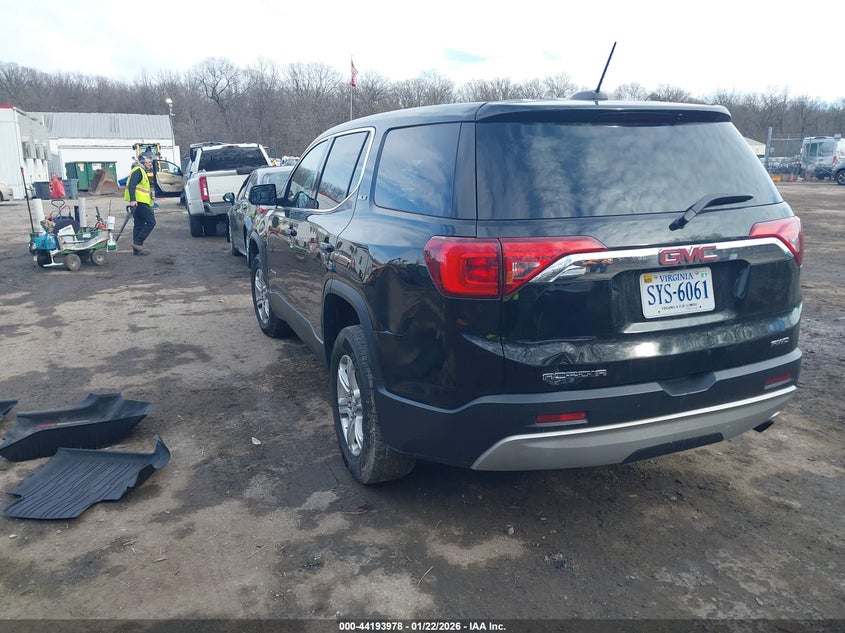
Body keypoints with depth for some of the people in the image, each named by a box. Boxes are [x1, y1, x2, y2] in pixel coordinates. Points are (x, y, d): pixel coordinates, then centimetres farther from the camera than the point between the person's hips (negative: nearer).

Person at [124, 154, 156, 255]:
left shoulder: (141, 171, 23)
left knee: (139, 224, 10)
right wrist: (133, 200, -29)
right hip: (139, 202, -11)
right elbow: (131, 185, -21)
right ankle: (138, 242, -14)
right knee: (151, 221, -11)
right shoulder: (138, 170, -9)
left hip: (139, 202, 11)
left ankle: (137, 248, 12)